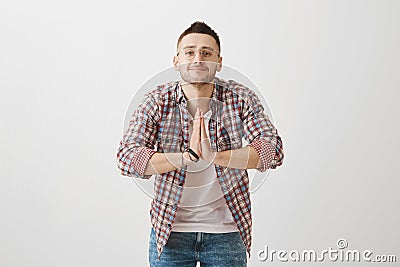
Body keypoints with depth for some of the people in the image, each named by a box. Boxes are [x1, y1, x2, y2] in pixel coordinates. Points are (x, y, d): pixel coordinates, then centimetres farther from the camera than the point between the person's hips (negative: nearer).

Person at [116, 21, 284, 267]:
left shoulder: (241, 98, -5)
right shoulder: (156, 102, -7)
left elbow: (273, 150, -14)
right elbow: (127, 157, -16)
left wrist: (214, 156, -27)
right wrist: (188, 157, -28)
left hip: (226, 230, 1)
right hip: (170, 230, 0)